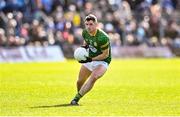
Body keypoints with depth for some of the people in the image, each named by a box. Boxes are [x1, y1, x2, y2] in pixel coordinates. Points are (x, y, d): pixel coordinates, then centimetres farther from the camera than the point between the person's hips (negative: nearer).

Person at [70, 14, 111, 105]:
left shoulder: (102, 38, -29)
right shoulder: (85, 32, -7)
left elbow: (105, 54, -21)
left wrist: (91, 59, -26)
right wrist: (84, 46, -7)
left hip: (102, 61, -7)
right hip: (89, 59, 7)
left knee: (93, 78, -31)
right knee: (80, 81, 7)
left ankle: (76, 98, -32)